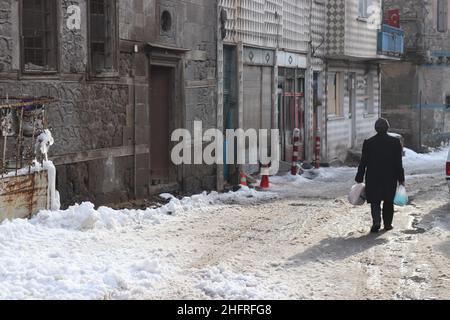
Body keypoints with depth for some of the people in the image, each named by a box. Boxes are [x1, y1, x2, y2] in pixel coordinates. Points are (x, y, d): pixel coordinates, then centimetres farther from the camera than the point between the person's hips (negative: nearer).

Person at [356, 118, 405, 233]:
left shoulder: (368, 143, -5)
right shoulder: (395, 142, -4)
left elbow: (363, 162, -3)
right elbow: (399, 163, -3)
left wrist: (359, 178, 4)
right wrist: (401, 179, 3)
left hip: (373, 178, -1)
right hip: (390, 178, 1)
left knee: (375, 201, 5)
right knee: (388, 202, 15)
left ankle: (376, 222, -14)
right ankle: (387, 224, 20)